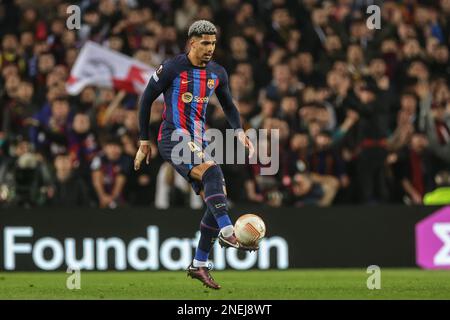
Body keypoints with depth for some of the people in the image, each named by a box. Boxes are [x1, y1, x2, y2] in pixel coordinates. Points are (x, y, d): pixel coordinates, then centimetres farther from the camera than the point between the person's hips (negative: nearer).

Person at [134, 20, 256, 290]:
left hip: (198, 143, 7)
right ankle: (227, 232, -41)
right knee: (213, 171, -32)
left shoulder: (217, 73, 8)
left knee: (218, 199, 0)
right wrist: (144, 141, 1)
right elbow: (147, 99, -1)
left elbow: (229, 106, 21)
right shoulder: (172, 68, -9)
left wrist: (239, 131, 2)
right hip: (174, 140, -7)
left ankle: (200, 265, 10)